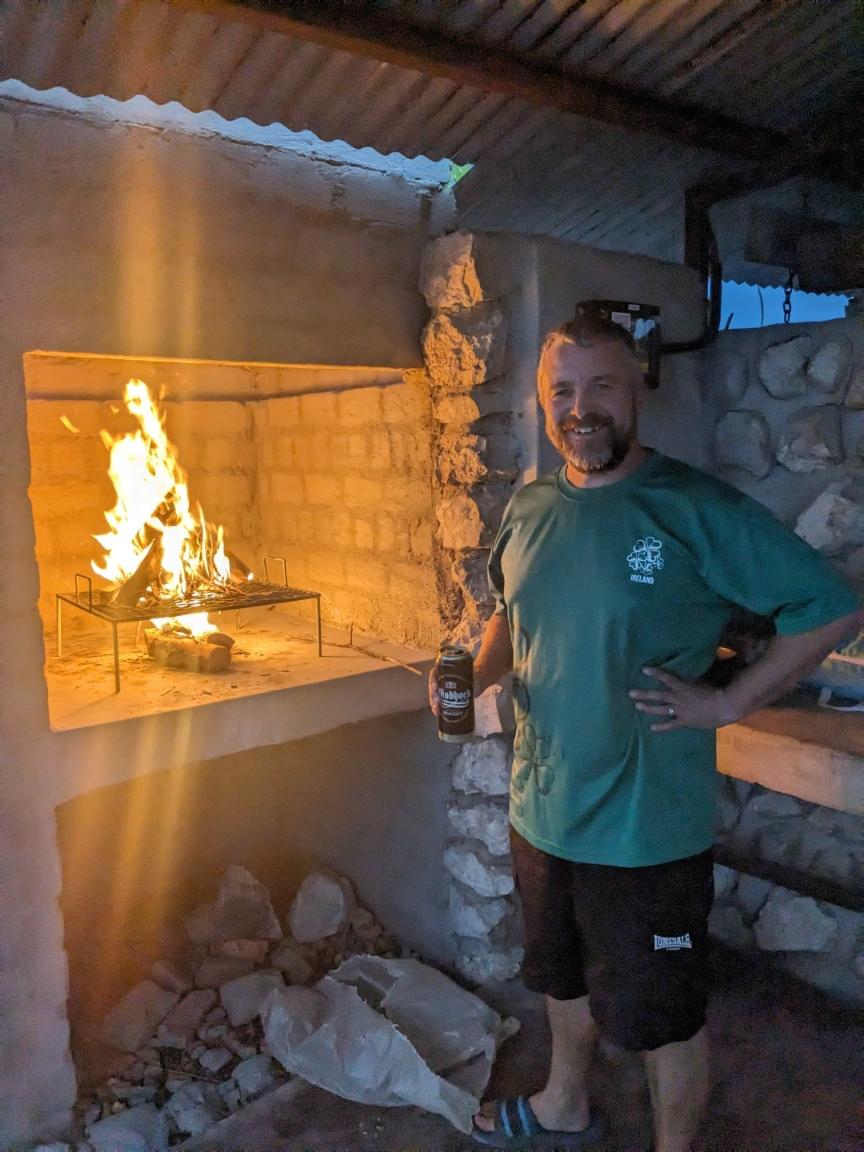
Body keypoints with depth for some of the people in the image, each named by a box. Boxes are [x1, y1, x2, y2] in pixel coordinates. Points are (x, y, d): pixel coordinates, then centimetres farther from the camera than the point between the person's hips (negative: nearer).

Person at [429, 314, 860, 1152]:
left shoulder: (696, 509, -17)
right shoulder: (527, 511, 1)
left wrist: (728, 701, -18)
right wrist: (475, 674, -4)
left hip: (649, 825, -6)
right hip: (543, 809, 6)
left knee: (663, 1016, 14)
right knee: (564, 978, 28)